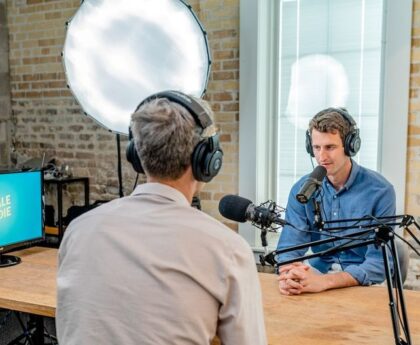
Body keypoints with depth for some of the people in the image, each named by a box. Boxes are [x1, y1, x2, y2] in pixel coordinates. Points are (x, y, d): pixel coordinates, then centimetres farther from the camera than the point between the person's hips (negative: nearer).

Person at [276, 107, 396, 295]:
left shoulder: (380, 191, -13)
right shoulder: (301, 189, -2)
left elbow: (379, 263, -19)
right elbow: (289, 247, -7)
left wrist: (324, 281, -34)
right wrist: (289, 275, -32)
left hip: (363, 282, -2)